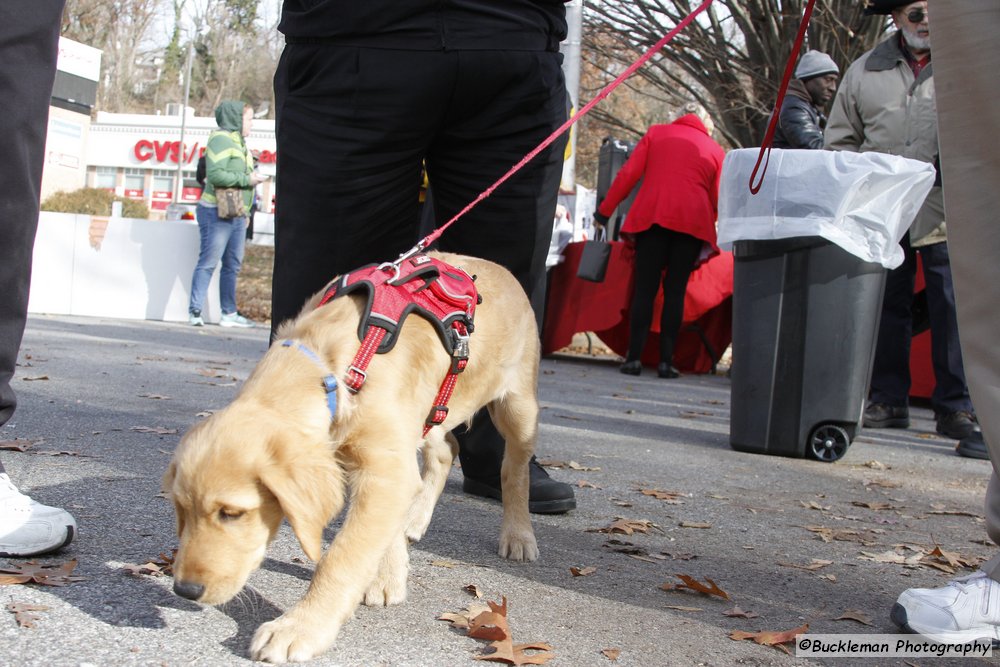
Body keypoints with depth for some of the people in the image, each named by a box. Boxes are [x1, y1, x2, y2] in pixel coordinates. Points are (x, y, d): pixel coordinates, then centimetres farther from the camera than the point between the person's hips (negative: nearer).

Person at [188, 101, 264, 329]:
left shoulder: (239, 143, 20)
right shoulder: (221, 139, -9)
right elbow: (215, 174, -20)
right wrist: (246, 179, -16)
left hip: (237, 215, 9)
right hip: (217, 213, -9)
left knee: (233, 265, 10)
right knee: (209, 262, -7)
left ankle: (229, 313, 16)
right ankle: (195, 311, -3)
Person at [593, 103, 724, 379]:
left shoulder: (656, 133, 15)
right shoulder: (715, 150, 16)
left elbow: (628, 174, 7)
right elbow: (717, 199, 13)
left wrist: (605, 210, 9)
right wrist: (707, 226, 28)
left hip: (651, 215, 0)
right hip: (693, 220, 0)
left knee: (645, 287, 0)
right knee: (675, 289, 2)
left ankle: (634, 358, -5)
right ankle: (666, 360, -2)